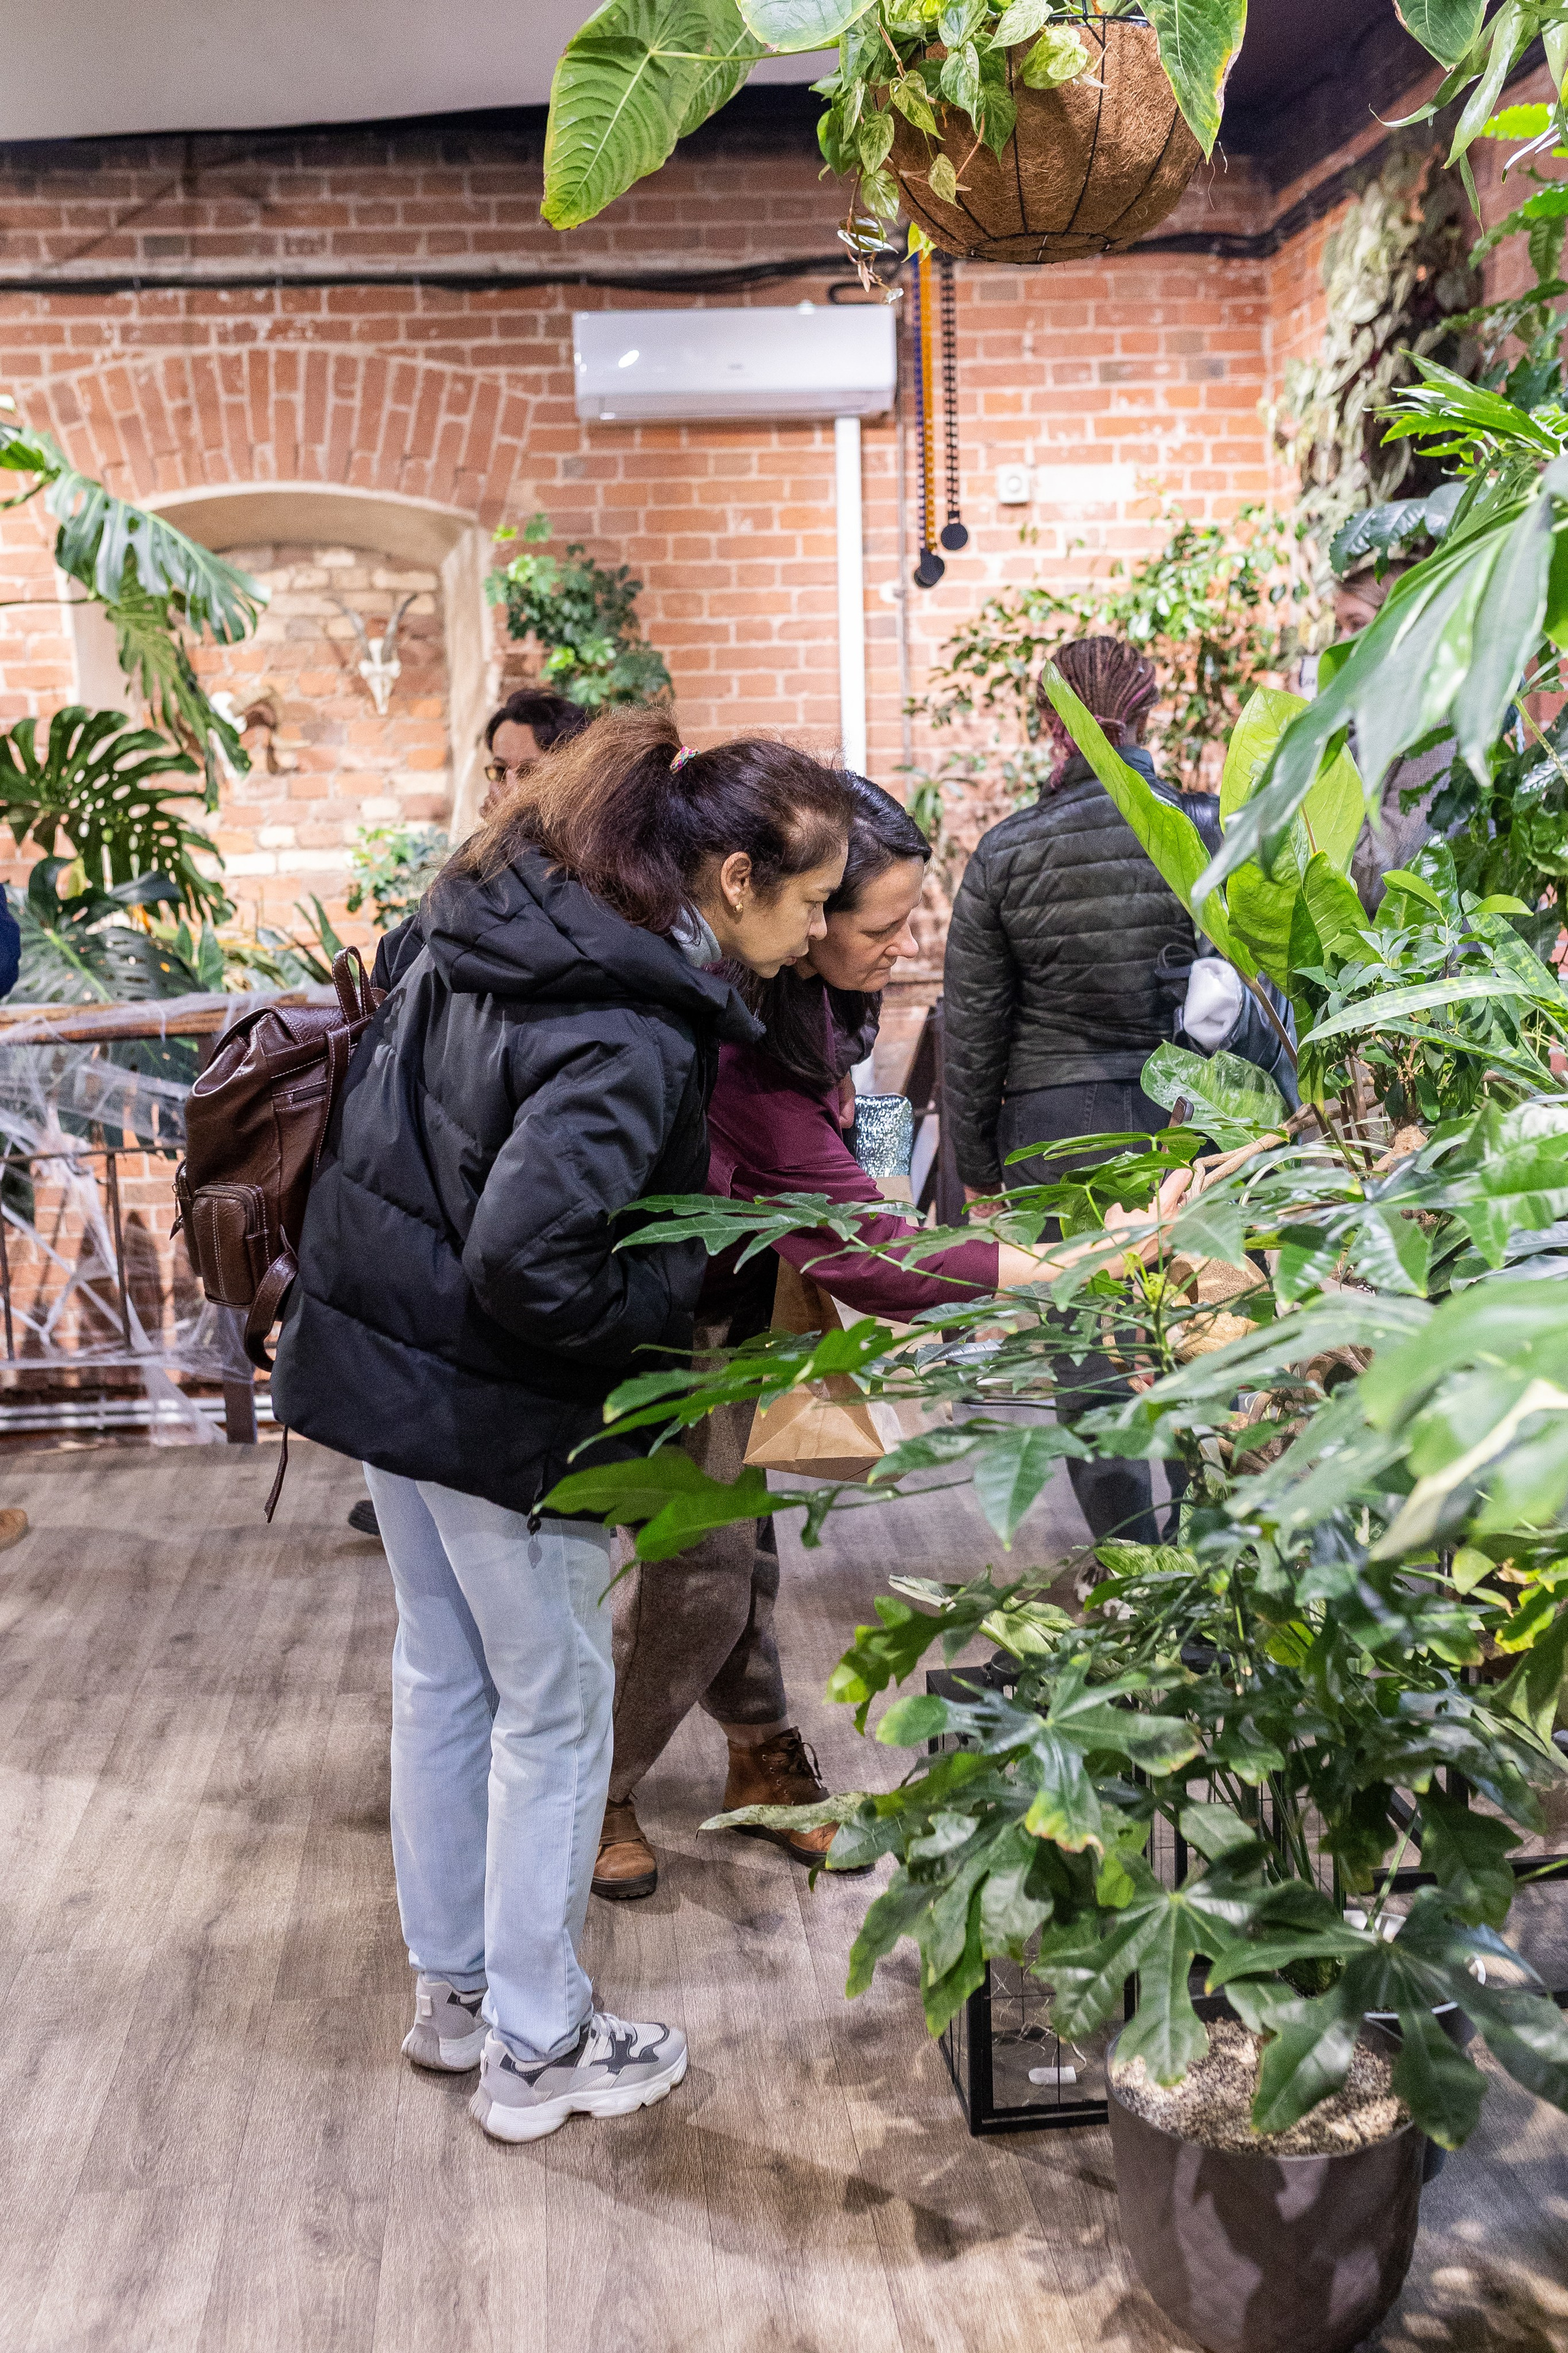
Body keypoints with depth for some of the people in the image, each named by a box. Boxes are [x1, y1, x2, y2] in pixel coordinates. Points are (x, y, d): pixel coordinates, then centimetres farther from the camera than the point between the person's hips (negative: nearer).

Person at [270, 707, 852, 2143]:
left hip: (380, 1357, 9)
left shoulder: (489, 920, 2)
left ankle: (451, 1991, 40)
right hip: (502, 1408, -9)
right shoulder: (634, 1038, -27)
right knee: (554, 1711, 9)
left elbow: (377, 1103, 13)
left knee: (443, 1675, 21)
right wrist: (669, 1309, -15)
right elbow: (529, 1263, -32)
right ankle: (536, 2050, 26)